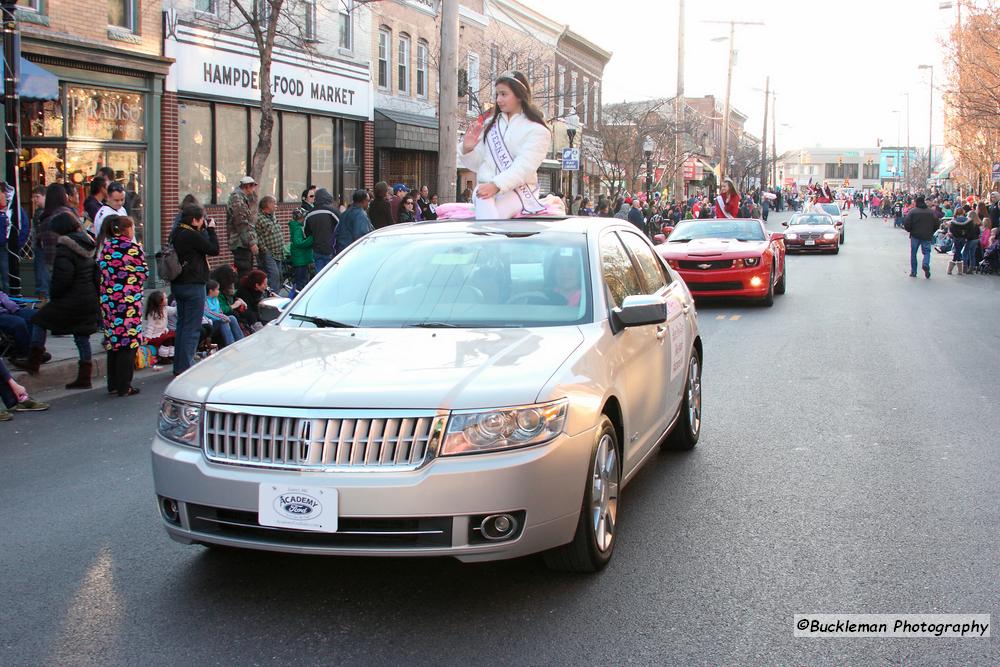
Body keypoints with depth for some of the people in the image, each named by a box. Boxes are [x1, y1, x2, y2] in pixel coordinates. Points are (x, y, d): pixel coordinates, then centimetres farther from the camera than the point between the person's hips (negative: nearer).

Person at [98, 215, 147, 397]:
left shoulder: (105, 248, 7)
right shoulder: (134, 249, -10)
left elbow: (101, 272, 9)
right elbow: (143, 274, -6)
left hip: (108, 300, 6)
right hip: (129, 301, -6)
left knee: (113, 341, 13)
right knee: (128, 343, 0)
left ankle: (113, 385, 18)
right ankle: (124, 386, 0)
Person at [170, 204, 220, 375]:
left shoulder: (176, 234, 9)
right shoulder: (192, 235, -19)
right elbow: (214, 250, -14)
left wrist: (205, 230, 8)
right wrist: (211, 229, -3)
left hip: (178, 284, 9)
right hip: (193, 286, -9)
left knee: (182, 324, 16)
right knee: (192, 328, -4)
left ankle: (178, 366, 21)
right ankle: (185, 367, -4)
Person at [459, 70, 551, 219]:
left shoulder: (537, 130, 4)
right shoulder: (490, 124, 20)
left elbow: (524, 167, -11)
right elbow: (477, 163, 21)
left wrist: (496, 185, -25)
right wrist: (467, 150, -2)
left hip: (518, 190, -3)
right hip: (486, 187, 3)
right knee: (485, 211, -35)